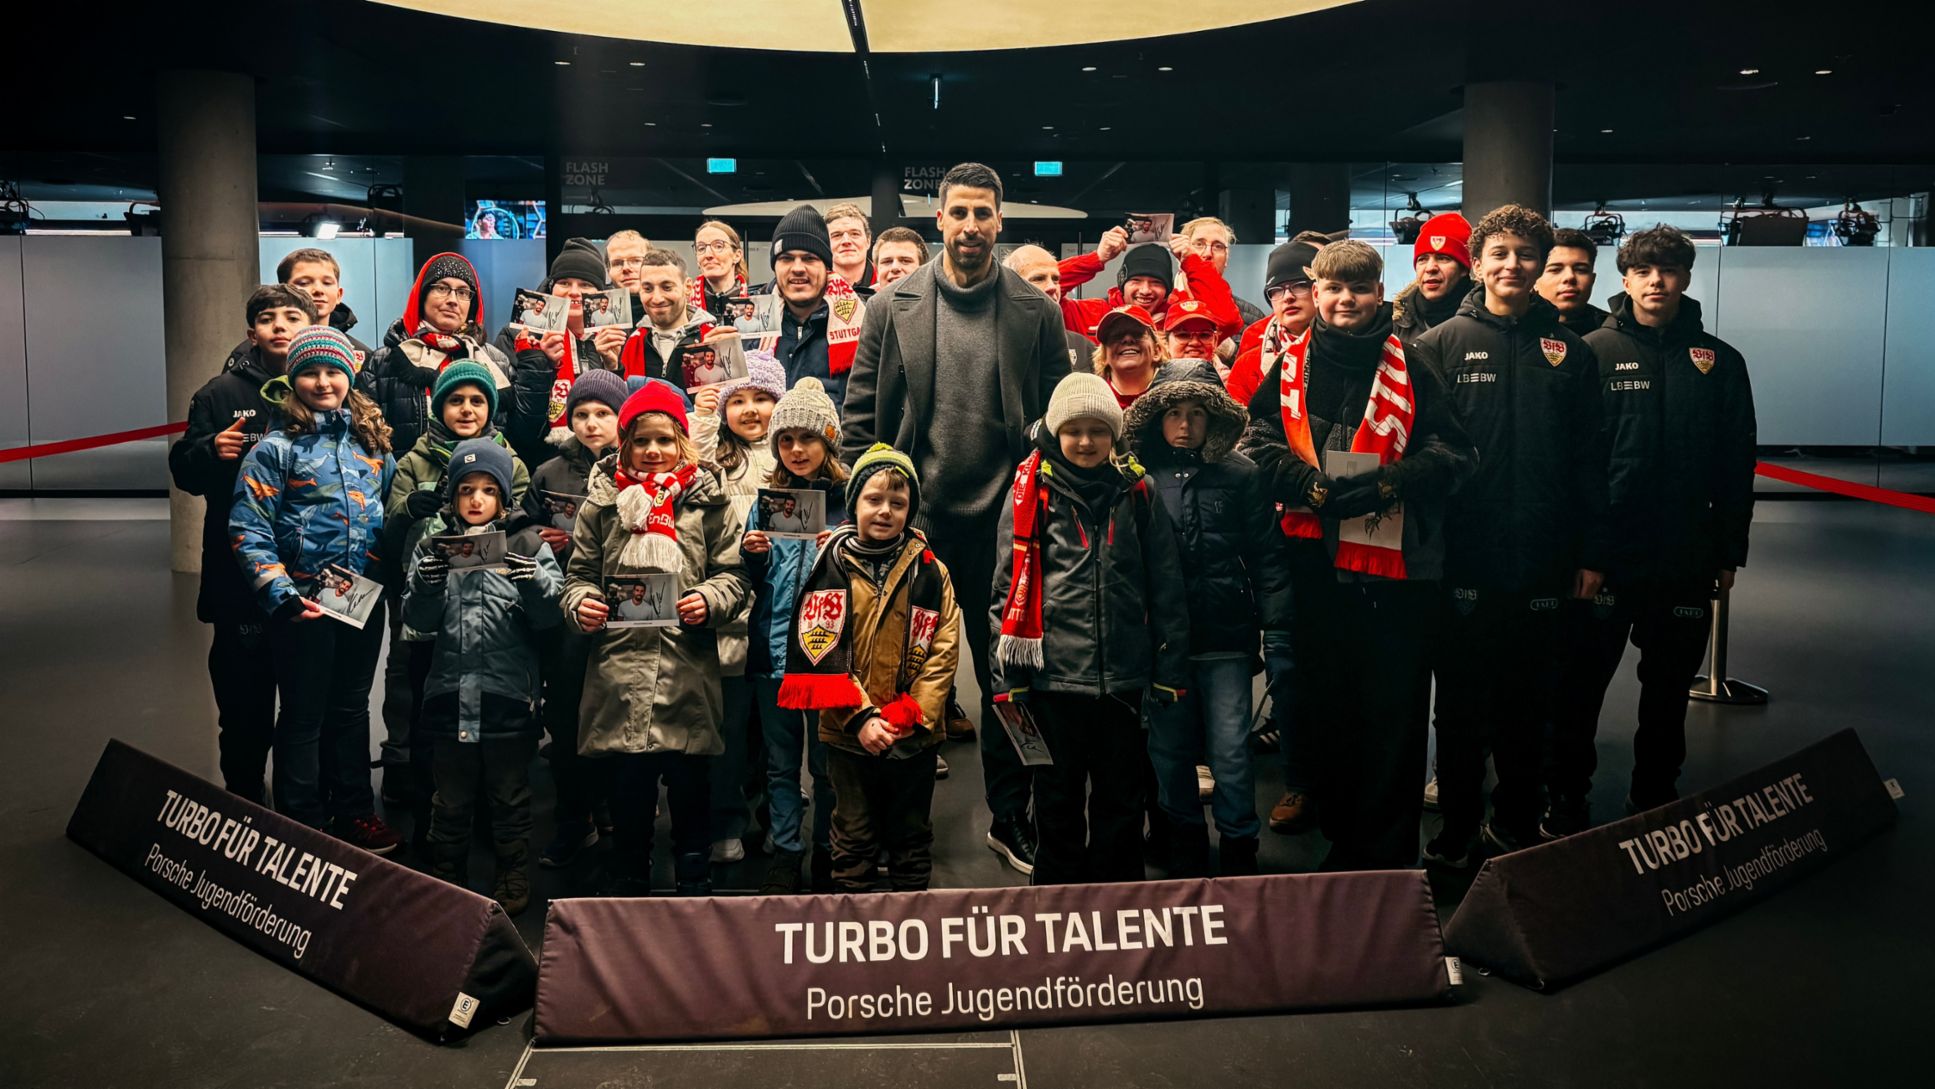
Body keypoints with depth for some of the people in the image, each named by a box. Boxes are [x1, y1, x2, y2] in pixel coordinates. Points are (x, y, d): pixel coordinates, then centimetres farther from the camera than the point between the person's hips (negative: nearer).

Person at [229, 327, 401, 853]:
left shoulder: (372, 440, 8)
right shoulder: (276, 448, -7)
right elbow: (248, 532, -10)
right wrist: (283, 596, -18)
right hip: (305, 603, -5)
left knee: (352, 708, 17)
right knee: (304, 716, 6)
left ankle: (354, 812, 30)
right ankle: (303, 825, 18)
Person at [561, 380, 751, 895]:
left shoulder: (707, 499, 5)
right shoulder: (603, 500, 8)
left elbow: (732, 573, 5)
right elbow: (580, 572, 12)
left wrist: (710, 601, -14)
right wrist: (581, 604, -8)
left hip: (689, 668, -1)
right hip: (620, 665, 1)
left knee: (691, 784, 8)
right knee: (629, 785, 11)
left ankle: (695, 885, 24)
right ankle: (627, 886, 27)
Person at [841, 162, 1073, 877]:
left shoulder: (1036, 312, 3)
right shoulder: (894, 307, 2)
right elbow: (859, 416, 2)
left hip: (1003, 524, 0)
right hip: (912, 522, 0)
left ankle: (1010, 817, 23)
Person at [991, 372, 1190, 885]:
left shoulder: (1137, 492, 5)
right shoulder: (1031, 492, 0)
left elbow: (1166, 588, 7)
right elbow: (1009, 588, 0)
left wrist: (1170, 670, 4)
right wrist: (1008, 677, -4)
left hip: (1123, 673, 1)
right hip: (1053, 674, -1)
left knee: (1120, 795, 12)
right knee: (1058, 797, 11)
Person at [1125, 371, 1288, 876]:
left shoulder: (1239, 475, 3)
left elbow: (1265, 555, 3)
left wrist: (1275, 623, -2)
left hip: (1226, 637, -1)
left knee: (1230, 750, 0)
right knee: (1169, 749, 9)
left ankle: (1239, 854, 17)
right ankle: (1186, 852, 25)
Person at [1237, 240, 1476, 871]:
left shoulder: (1412, 368, 5)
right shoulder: (1289, 365, 9)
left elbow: (1453, 454, 0)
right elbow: (1258, 446, 0)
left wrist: (1380, 485, -15)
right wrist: (1319, 488, -15)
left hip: (1396, 563, -1)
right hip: (1313, 563, 2)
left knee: (1395, 712, 2)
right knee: (1322, 706, 10)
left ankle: (1388, 854, 15)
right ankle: (1340, 841, 26)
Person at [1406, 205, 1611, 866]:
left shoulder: (1568, 351, 7)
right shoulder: (1442, 345, 1)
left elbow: (1590, 459, 7)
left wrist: (1592, 553, 4)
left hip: (1543, 561, 2)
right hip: (1466, 559, -2)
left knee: (1529, 700, 12)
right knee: (1462, 700, 7)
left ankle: (1517, 824, 27)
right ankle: (1457, 830, 20)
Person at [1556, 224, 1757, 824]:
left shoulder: (1719, 361, 5)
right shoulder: (1596, 351, -3)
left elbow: (1737, 464, 7)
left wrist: (1730, 550, 5)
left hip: (1686, 556, 3)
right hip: (1606, 549, -2)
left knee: (1670, 684, 14)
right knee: (1582, 681, 5)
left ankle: (1655, 793, 30)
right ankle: (1566, 797, 18)